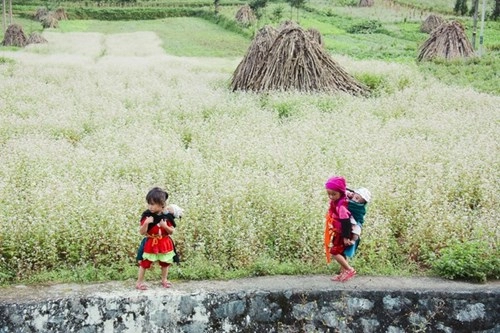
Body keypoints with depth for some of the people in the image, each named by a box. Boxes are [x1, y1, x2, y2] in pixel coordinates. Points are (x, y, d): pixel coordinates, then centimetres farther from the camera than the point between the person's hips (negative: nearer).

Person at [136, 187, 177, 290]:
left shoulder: (166, 215, -10)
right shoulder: (146, 215, -14)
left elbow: (172, 231, -4)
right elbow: (142, 232, -14)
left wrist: (165, 226, -22)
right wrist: (146, 223, -30)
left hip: (164, 243, 2)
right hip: (150, 244, -2)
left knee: (165, 263, 17)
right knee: (144, 263, -1)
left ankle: (164, 280, 36)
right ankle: (139, 282, 11)